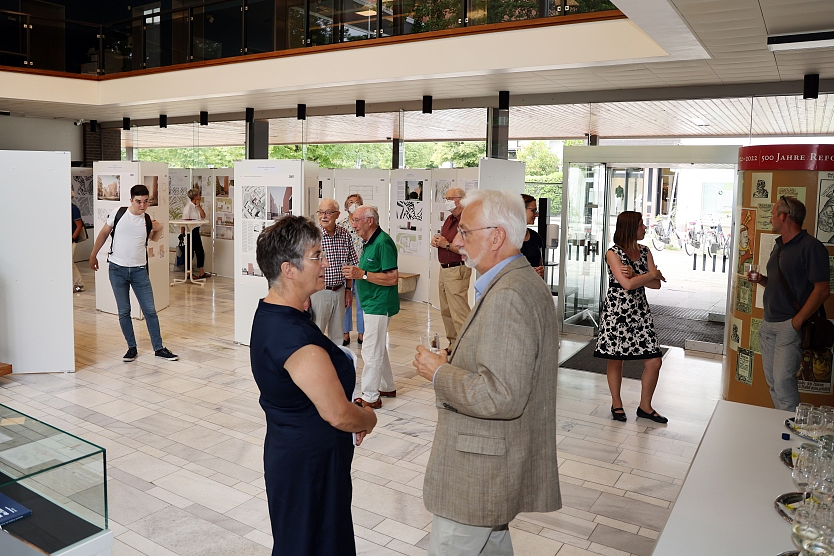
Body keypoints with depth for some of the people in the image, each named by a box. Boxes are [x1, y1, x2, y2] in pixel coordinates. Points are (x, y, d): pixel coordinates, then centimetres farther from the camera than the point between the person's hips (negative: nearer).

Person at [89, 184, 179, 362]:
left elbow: (153, 238, 20)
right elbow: (103, 234, 7)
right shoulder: (118, 214, -7)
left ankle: (159, 348, 11)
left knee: (150, 310, 2)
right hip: (117, 269, -1)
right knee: (124, 311, 6)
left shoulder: (147, 220, -1)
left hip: (139, 270, 1)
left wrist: (159, 229, -2)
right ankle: (132, 348, 18)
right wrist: (93, 255, 10)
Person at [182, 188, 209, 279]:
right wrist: (183, 234, -17)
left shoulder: (197, 206, 11)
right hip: (190, 231, -9)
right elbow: (185, 221, -16)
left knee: (200, 251, 10)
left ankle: (201, 272, 15)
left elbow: (203, 216, 1)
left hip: (196, 231, 9)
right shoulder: (188, 206, -15)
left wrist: (199, 206, -6)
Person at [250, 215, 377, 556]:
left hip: (287, 448, 10)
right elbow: (338, 414, -26)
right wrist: (369, 419, -6)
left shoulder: (268, 313, 2)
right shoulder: (296, 336, -30)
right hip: (310, 463, -10)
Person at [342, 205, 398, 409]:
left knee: (371, 351, -4)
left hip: (379, 304, -11)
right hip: (372, 303, 11)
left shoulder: (383, 243, -19)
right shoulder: (370, 242, 12)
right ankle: (387, 387, 33)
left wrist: (362, 274, -25)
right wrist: (355, 273, 7)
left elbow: (393, 278, -24)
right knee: (378, 348, 20)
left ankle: (370, 397, 5)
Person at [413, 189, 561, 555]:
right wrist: (453, 363, 9)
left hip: (480, 471, -10)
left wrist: (440, 372, -18)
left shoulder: (509, 296, -25)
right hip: (496, 459, 10)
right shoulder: (524, 283, 9)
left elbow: (501, 396, -31)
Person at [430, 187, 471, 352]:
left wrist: (446, 244, -18)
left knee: (459, 313, -10)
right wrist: (436, 241, 3)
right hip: (444, 269, 10)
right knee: (446, 311, 15)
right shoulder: (449, 219, 15)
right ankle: (453, 344, 25)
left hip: (457, 270, -10)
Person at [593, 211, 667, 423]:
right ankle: (617, 404, 24)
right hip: (616, 312, -5)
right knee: (615, 360, 5)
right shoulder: (613, 253, -9)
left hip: (639, 311, 5)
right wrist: (652, 274, -7)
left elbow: (656, 284, 0)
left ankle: (645, 406, 19)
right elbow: (627, 284, -19)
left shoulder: (645, 251, 8)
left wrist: (634, 275, -15)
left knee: (654, 361, 1)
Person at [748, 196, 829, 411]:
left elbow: (822, 289, -16)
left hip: (789, 325, -9)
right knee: (772, 381, 12)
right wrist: (761, 280, 5)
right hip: (768, 324, 9)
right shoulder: (779, 246, 16)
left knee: (783, 381, -11)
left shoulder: (811, 247, -12)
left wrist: (798, 320, -19)